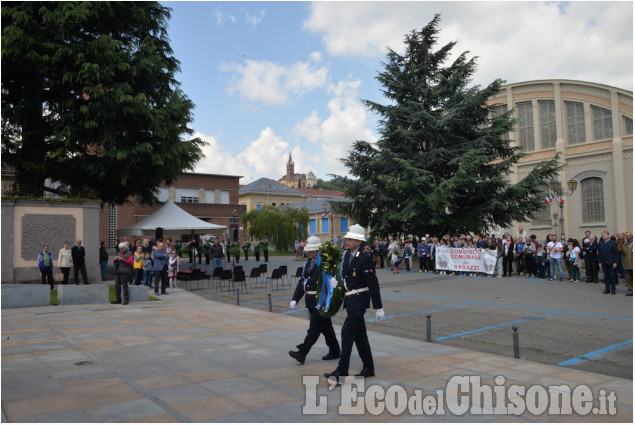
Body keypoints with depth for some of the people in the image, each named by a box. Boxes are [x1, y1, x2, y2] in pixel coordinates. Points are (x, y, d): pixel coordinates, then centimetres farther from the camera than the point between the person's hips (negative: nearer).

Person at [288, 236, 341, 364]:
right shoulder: (308, 263, 14)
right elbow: (302, 281, 13)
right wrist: (295, 299, 5)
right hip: (311, 301, 8)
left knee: (314, 327, -6)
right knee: (325, 327, 16)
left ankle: (302, 352, -6)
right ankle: (334, 351, 27)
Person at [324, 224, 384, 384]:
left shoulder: (364, 259, -15)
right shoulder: (347, 255, 9)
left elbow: (373, 284, -14)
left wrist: (378, 307, -13)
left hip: (359, 300, -8)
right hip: (350, 299, 8)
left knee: (347, 331, -11)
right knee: (359, 334, 14)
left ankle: (342, 371, -7)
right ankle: (368, 368, 25)